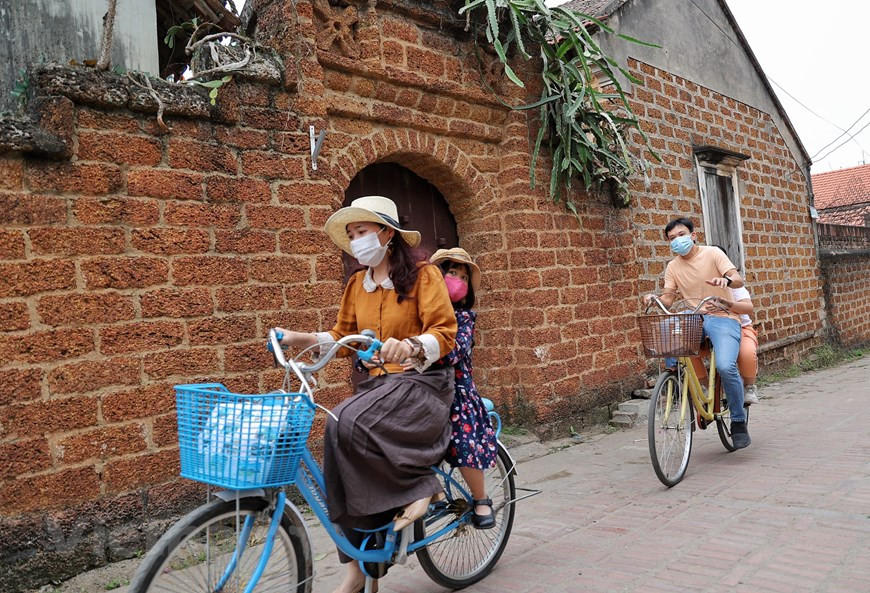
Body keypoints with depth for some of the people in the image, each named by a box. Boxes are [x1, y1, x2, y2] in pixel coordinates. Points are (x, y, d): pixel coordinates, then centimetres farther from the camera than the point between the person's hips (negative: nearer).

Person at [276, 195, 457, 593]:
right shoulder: (357, 284, 13)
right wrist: (301, 339, -2)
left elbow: (444, 332, -14)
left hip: (421, 381, -6)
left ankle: (419, 484, -11)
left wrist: (410, 346, -34)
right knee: (341, 460, -15)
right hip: (377, 382, 6)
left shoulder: (422, 273, -5)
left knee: (348, 423, -32)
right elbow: (343, 337, 14)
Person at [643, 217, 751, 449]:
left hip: (722, 318, -5)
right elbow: (668, 299, 3)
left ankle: (739, 421, -3)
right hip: (694, 319, 5)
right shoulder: (673, 267, 11)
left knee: (725, 366, -27)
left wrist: (726, 280, -34)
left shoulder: (712, 253, 0)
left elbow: (738, 280, -11)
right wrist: (654, 299, -19)